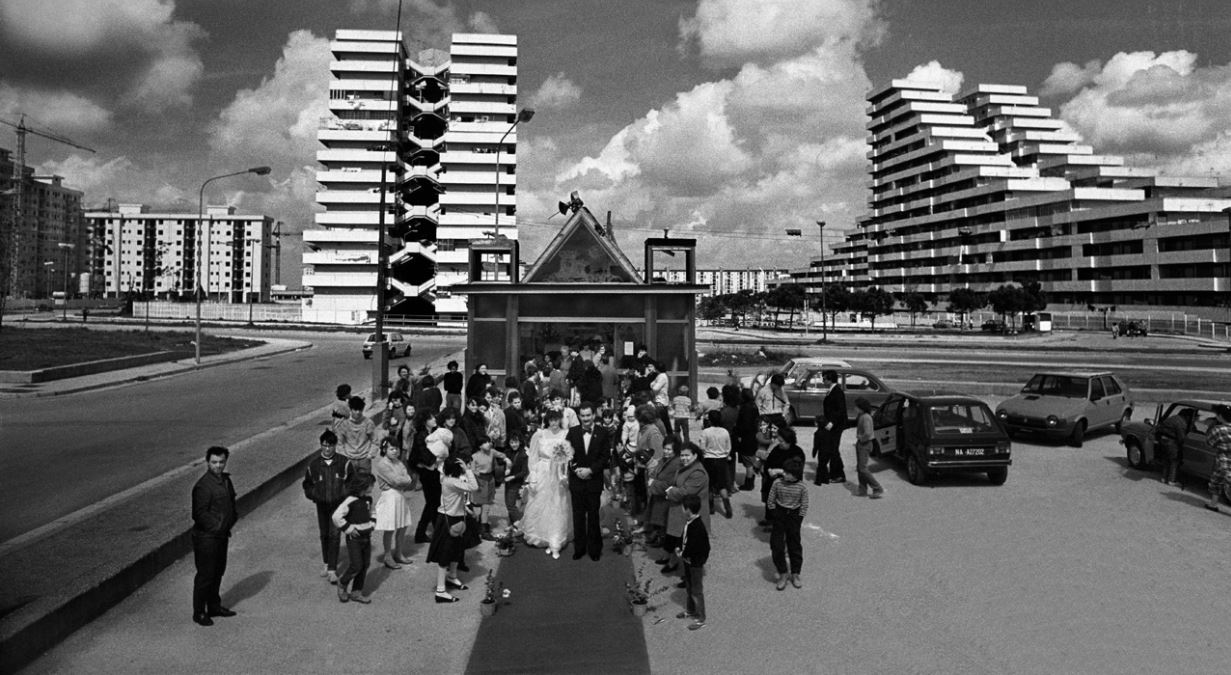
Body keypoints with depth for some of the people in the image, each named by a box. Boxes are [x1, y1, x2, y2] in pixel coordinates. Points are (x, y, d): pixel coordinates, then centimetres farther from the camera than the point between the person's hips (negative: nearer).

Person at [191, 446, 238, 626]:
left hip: (222, 535, 8)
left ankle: (214, 606, 32)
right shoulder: (203, 486, -20)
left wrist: (231, 519, 8)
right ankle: (199, 613, 12)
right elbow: (199, 514, -20)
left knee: (218, 571, 18)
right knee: (205, 575, 0)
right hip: (206, 537, -8)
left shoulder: (225, 479, 8)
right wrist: (216, 526, -15)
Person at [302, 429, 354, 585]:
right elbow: (307, 483, 12)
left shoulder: (343, 463, -6)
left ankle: (332, 571, -8)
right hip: (321, 505, 3)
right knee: (324, 535, 14)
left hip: (338, 504, -3)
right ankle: (327, 564, 32)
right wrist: (313, 495, -2)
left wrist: (346, 495, -5)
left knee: (334, 535, -9)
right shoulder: (314, 464, -2)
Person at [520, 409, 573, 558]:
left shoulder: (566, 435, -4)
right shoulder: (539, 435, -3)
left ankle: (555, 545, 9)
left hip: (558, 477, 0)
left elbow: (570, 457, -3)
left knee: (558, 511, 2)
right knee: (541, 508, 7)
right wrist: (533, 479, -3)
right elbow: (533, 458, 0)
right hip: (542, 476, 1)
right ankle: (545, 539, 25)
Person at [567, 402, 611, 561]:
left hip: (594, 480, -1)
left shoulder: (602, 433, -3)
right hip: (576, 480, 1)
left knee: (593, 516, 6)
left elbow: (606, 457, -5)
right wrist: (576, 469, -13)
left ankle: (594, 548, 17)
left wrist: (590, 470, -14)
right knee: (578, 516, 8)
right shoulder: (572, 432, 2)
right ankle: (579, 548, 18)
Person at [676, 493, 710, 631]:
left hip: (696, 562, -9)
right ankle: (690, 610, 43)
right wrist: (680, 549, -1)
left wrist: (683, 554, -16)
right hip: (688, 560, 9)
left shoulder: (697, 527, -30)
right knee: (689, 587, 24)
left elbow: (693, 547, -29)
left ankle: (700, 619, 14)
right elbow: (684, 538, 12)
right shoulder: (689, 523, 0)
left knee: (696, 590, 3)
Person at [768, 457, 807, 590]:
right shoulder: (777, 483, -11)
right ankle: (782, 574, 10)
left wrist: (798, 519, -6)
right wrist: (775, 515, -1)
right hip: (779, 515, 1)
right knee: (777, 545, -3)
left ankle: (795, 575, 23)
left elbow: (804, 506, -4)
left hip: (794, 516, 0)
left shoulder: (802, 488, -13)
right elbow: (771, 500, -1)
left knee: (795, 546, 10)